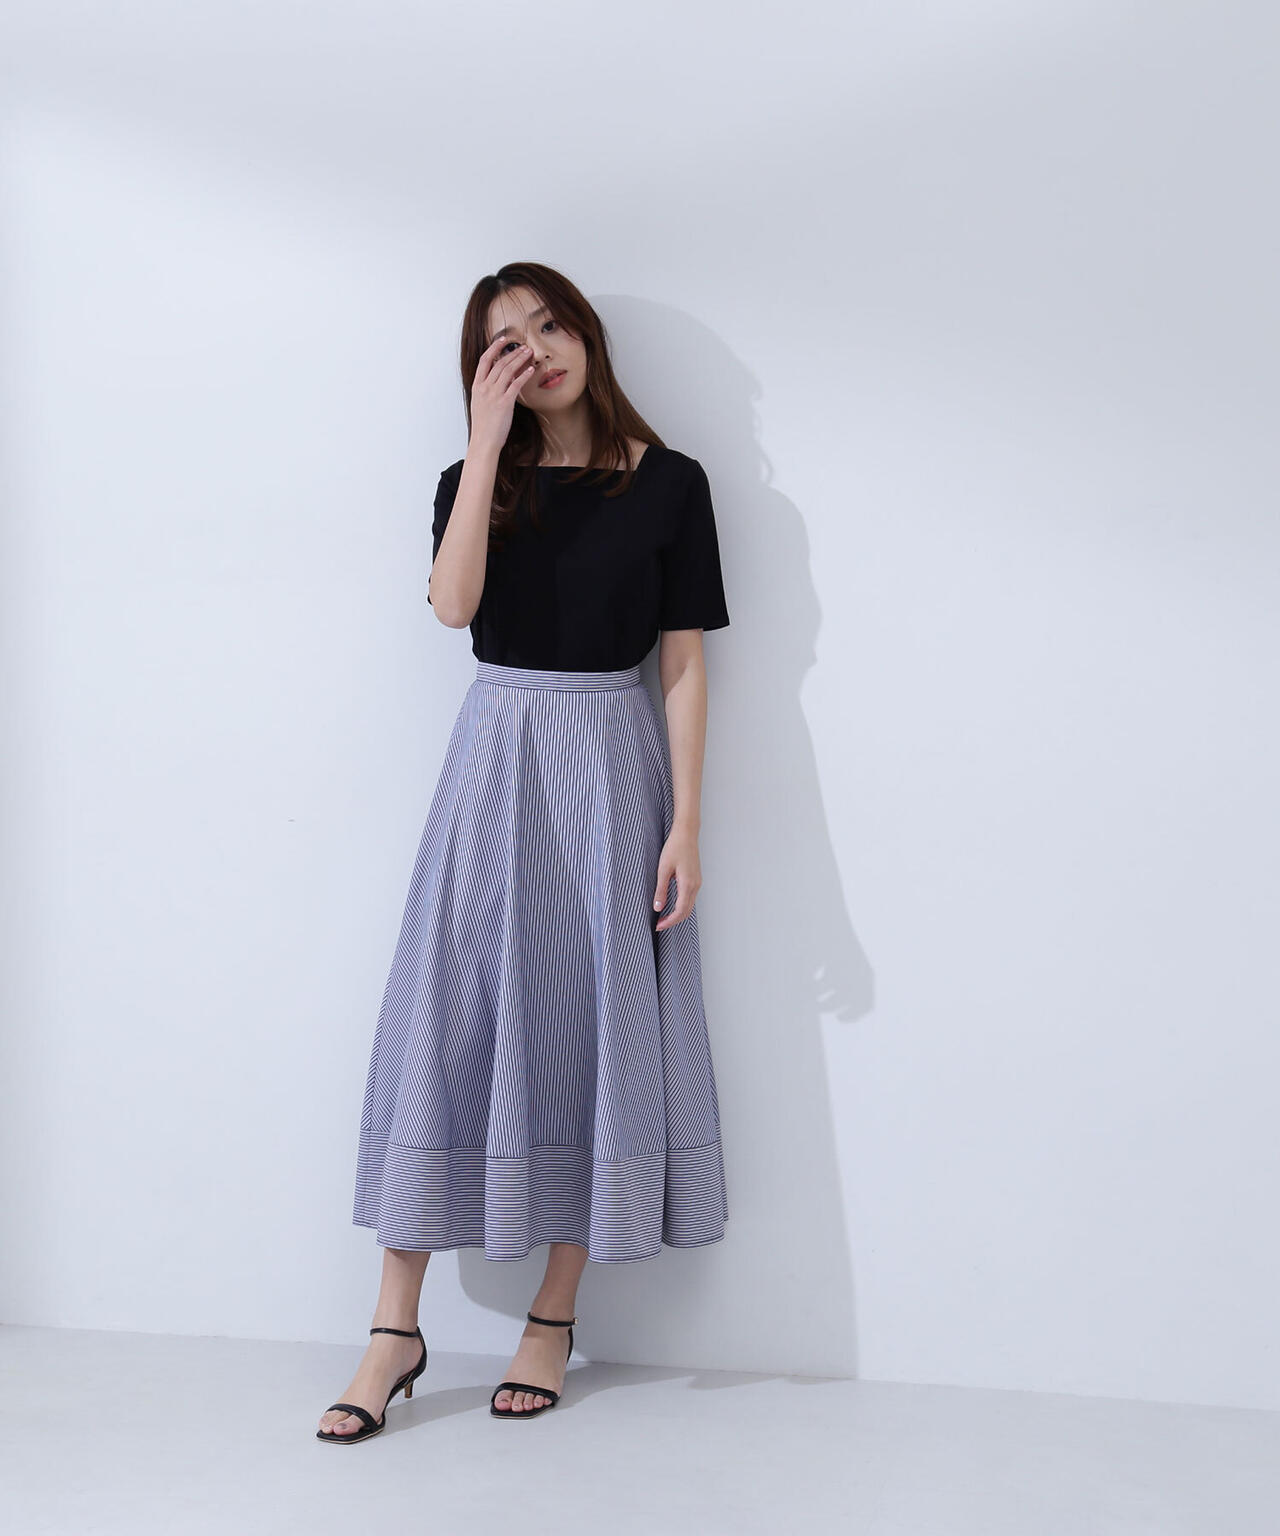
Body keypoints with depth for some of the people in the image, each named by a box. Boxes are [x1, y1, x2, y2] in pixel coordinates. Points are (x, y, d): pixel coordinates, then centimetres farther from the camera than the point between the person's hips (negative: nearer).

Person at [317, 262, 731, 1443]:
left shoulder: (668, 484, 2)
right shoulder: (475, 480, 8)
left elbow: (684, 665, -1)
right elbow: (454, 603, -12)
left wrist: (684, 826, -8)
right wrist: (489, 440, -11)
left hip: (611, 759, -2)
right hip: (495, 755, 2)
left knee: (590, 1023, 1)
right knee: (445, 1018, -2)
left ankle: (554, 1320, 15)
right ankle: (397, 1328, 6)